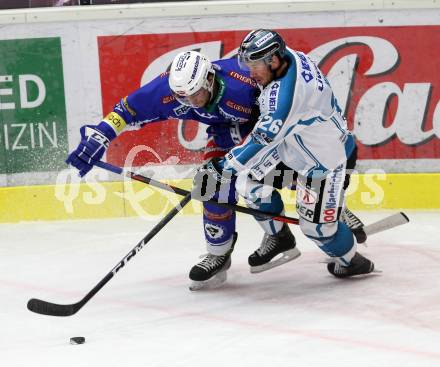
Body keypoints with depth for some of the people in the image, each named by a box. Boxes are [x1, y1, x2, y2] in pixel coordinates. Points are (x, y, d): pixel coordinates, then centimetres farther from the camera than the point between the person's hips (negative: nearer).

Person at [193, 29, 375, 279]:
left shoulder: (288, 91, -37)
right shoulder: (288, 57, -10)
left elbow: (264, 139, -38)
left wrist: (223, 168, -35)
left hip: (327, 160, -9)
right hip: (292, 148, 9)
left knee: (317, 225, -7)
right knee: (249, 181, -2)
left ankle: (352, 261, 23)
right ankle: (278, 237, 19)